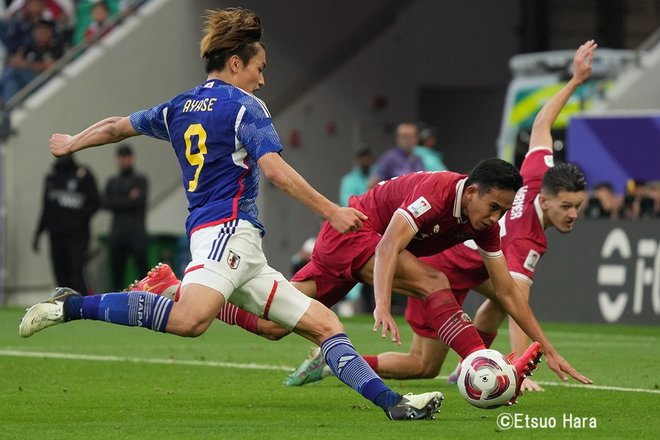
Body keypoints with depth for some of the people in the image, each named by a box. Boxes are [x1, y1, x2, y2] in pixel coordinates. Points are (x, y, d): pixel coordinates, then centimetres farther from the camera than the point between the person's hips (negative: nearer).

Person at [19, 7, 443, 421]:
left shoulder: (178, 108, 22)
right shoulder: (244, 106, 0)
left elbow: (116, 127, 35)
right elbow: (274, 169, -13)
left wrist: (70, 144, 53)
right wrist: (331, 212, -13)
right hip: (228, 228, -10)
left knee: (324, 323, 6)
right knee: (191, 319, -35)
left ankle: (392, 401, -4)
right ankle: (71, 306, -26)